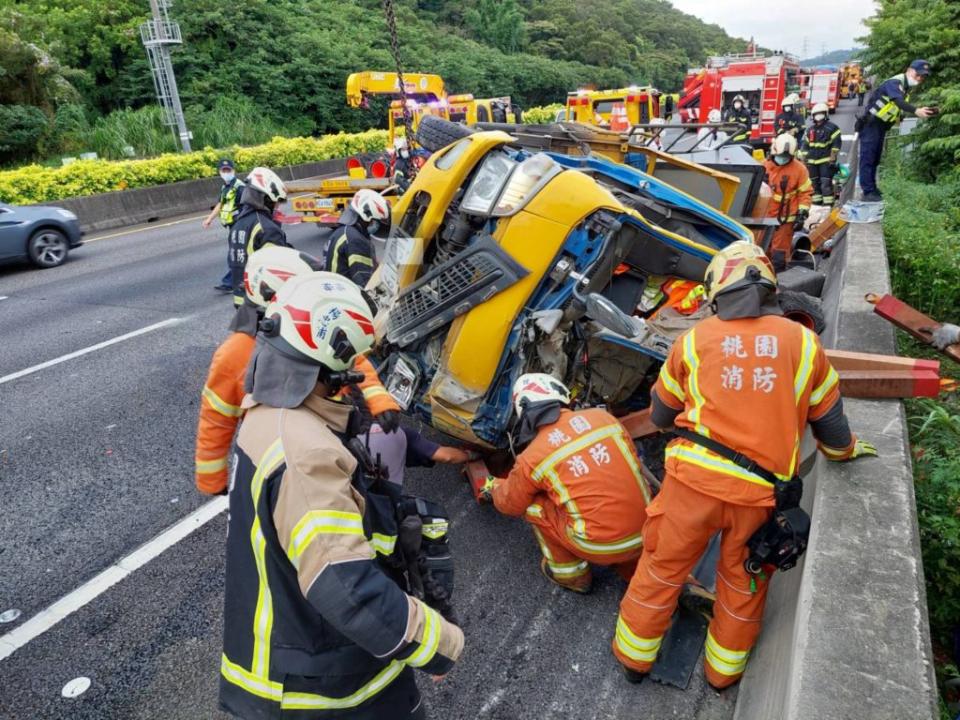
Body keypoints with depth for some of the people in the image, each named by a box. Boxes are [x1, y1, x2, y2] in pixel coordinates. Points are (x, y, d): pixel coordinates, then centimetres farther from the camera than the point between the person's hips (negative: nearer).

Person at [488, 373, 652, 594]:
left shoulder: (532, 458, -5)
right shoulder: (601, 416, 1)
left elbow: (510, 504, 13)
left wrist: (495, 487, 36)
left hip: (601, 547, -4)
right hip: (645, 537, 4)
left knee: (533, 505, 13)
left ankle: (569, 573, 22)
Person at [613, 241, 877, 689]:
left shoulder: (694, 340, 0)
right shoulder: (804, 342, 2)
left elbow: (660, 416, 12)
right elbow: (830, 425, 12)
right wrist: (846, 450, 34)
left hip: (695, 478, -1)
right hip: (762, 493, 1)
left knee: (662, 568, 18)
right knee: (744, 583, 23)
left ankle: (634, 656, 37)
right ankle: (723, 669, 44)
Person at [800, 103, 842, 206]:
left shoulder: (832, 128, 0)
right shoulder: (810, 129, 16)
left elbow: (836, 144, -5)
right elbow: (804, 145, 16)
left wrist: (832, 159, -13)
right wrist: (804, 160, 9)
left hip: (825, 161, -5)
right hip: (812, 161, 5)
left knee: (826, 183, -12)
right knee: (814, 183, 8)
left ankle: (828, 203, -12)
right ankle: (816, 202, 16)